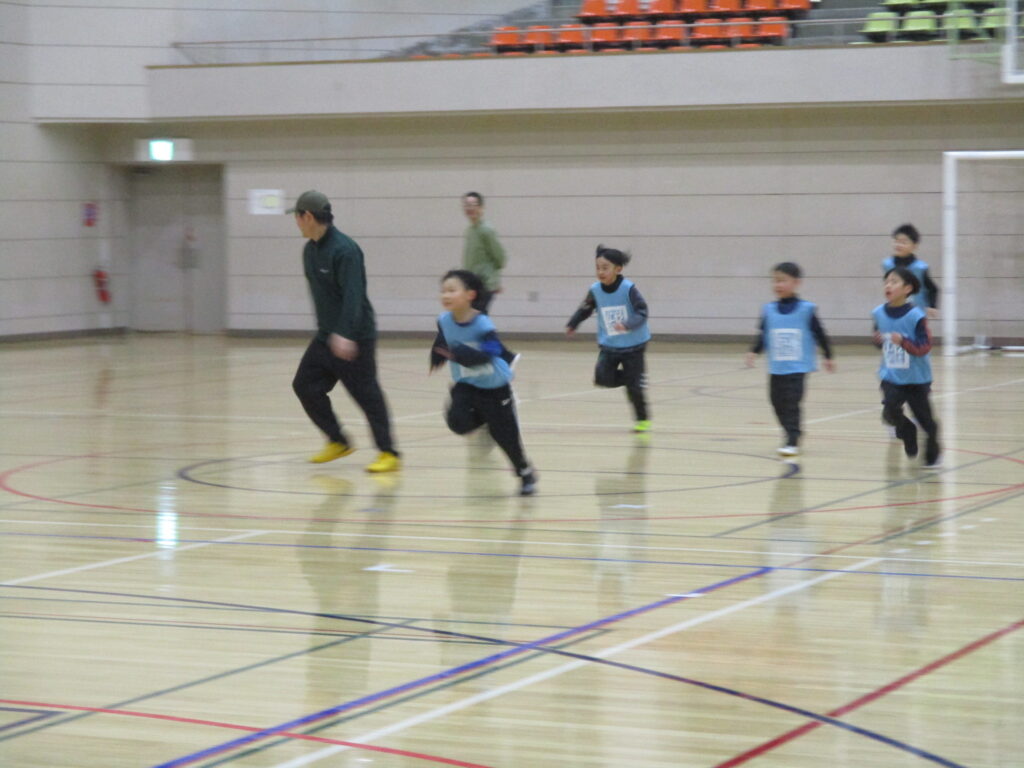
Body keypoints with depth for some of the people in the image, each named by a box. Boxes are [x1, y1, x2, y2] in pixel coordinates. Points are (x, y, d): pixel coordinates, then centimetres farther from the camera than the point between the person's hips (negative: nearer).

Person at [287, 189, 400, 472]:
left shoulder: (344, 250, -20)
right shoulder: (310, 251, 8)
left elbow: (353, 295, -29)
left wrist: (345, 334, -38)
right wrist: (327, 331, 19)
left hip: (355, 338, -9)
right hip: (326, 337, 9)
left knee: (366, 393, -6)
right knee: (305, 385, 5)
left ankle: (389, 454, 3)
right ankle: (337, 442, 16)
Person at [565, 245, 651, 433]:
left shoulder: (628, 289, -18)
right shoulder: (595, 290, -5)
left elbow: (642, 312, -23)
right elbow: (585, 309, 14)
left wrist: (628, 324, -38)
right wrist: (572, 324, 10)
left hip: (633, 345, -4)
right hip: (609, 345, 4)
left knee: (634, 386, -3)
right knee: (602, 378, -17)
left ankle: (643, 419, 22)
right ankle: (635, 376, 11)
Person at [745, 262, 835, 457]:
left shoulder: (806, 309, -6)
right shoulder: (769, 310, 3)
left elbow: (820, 334, 2)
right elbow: (763, 335, 5)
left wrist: (828, 357, 7)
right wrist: (754, 352, -10)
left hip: (798, 367, -5)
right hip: (776, 368, 5)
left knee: (791, 403, -14)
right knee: (778, 403, 10)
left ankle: (793, 442, -12)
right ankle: (792, 436, 27)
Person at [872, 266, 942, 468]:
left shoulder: (915, 315, -17)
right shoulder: (879, 313, -2)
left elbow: (924, 347, -18)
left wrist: (903, 342, -33)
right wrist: (878, 340, -9)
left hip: (916, 378, -3)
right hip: (891, 376, 3)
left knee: (924, 418, 5)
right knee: (890, 413, -17)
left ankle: (933, 453, 31)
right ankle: (908, 432, 16)